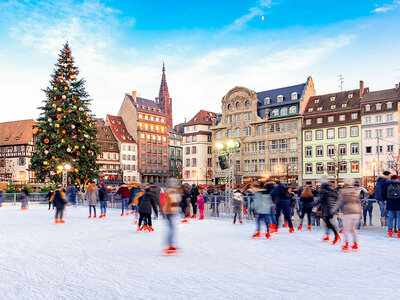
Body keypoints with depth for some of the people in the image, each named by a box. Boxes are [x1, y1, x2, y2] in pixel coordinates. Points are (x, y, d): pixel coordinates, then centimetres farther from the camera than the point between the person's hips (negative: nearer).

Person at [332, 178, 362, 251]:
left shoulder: (343, 191, 0)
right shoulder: (356, 191, 14)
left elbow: (339, 202, -3)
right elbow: (359, 203, 14)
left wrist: (333, 210, 4)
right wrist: (360, 213, 20)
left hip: (348, 212, -5)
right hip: (356, 212, 5)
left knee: (346, 229, 3)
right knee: (354, 228, 17)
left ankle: (346, 245, 0)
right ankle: (355, 244, 18)